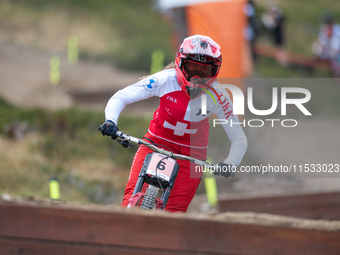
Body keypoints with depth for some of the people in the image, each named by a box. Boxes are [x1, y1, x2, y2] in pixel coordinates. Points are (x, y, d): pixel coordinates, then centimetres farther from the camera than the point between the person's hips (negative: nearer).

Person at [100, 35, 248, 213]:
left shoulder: (218, 96, -18)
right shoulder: (165, 80, -21)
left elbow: (239, 139, -12)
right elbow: (120, 97, -16)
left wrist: (230, 164, -30)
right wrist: (110, 121, -36)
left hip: (192, 151, 0)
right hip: (158, 141, 0)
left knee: (175, 210, -13)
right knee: (134, 192, -22)